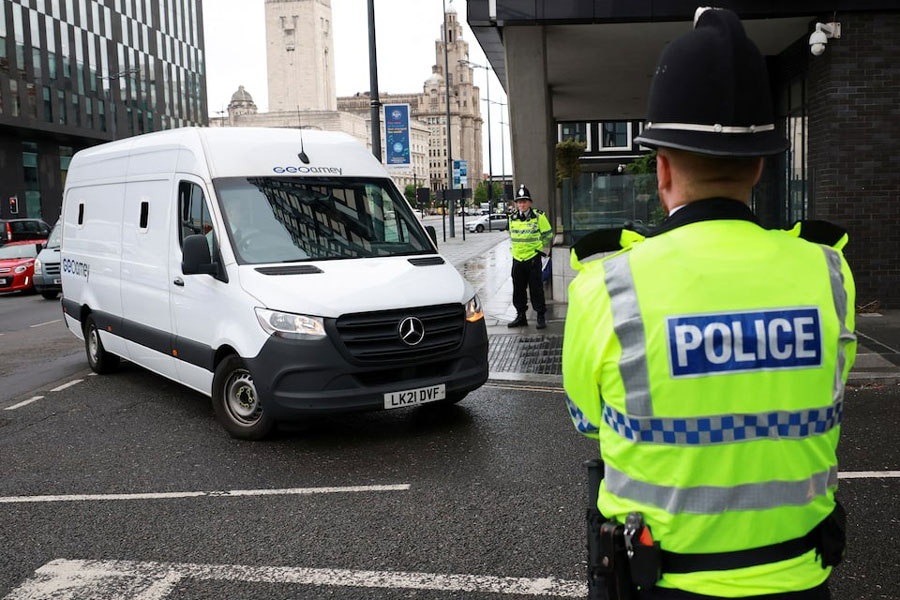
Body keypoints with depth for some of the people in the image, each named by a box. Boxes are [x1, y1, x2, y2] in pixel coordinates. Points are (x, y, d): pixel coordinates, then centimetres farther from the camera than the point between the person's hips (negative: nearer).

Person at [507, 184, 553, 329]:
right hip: (517, 259, 5)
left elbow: (548, 235, 2)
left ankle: (541, 317, 7)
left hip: (533, 258, -5)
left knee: (536, 289, -2)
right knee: (518, 289, 9)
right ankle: (520, 316, 20)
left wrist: (542, 251, 3)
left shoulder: (538, 216, -6)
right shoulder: (512, 218, 7)